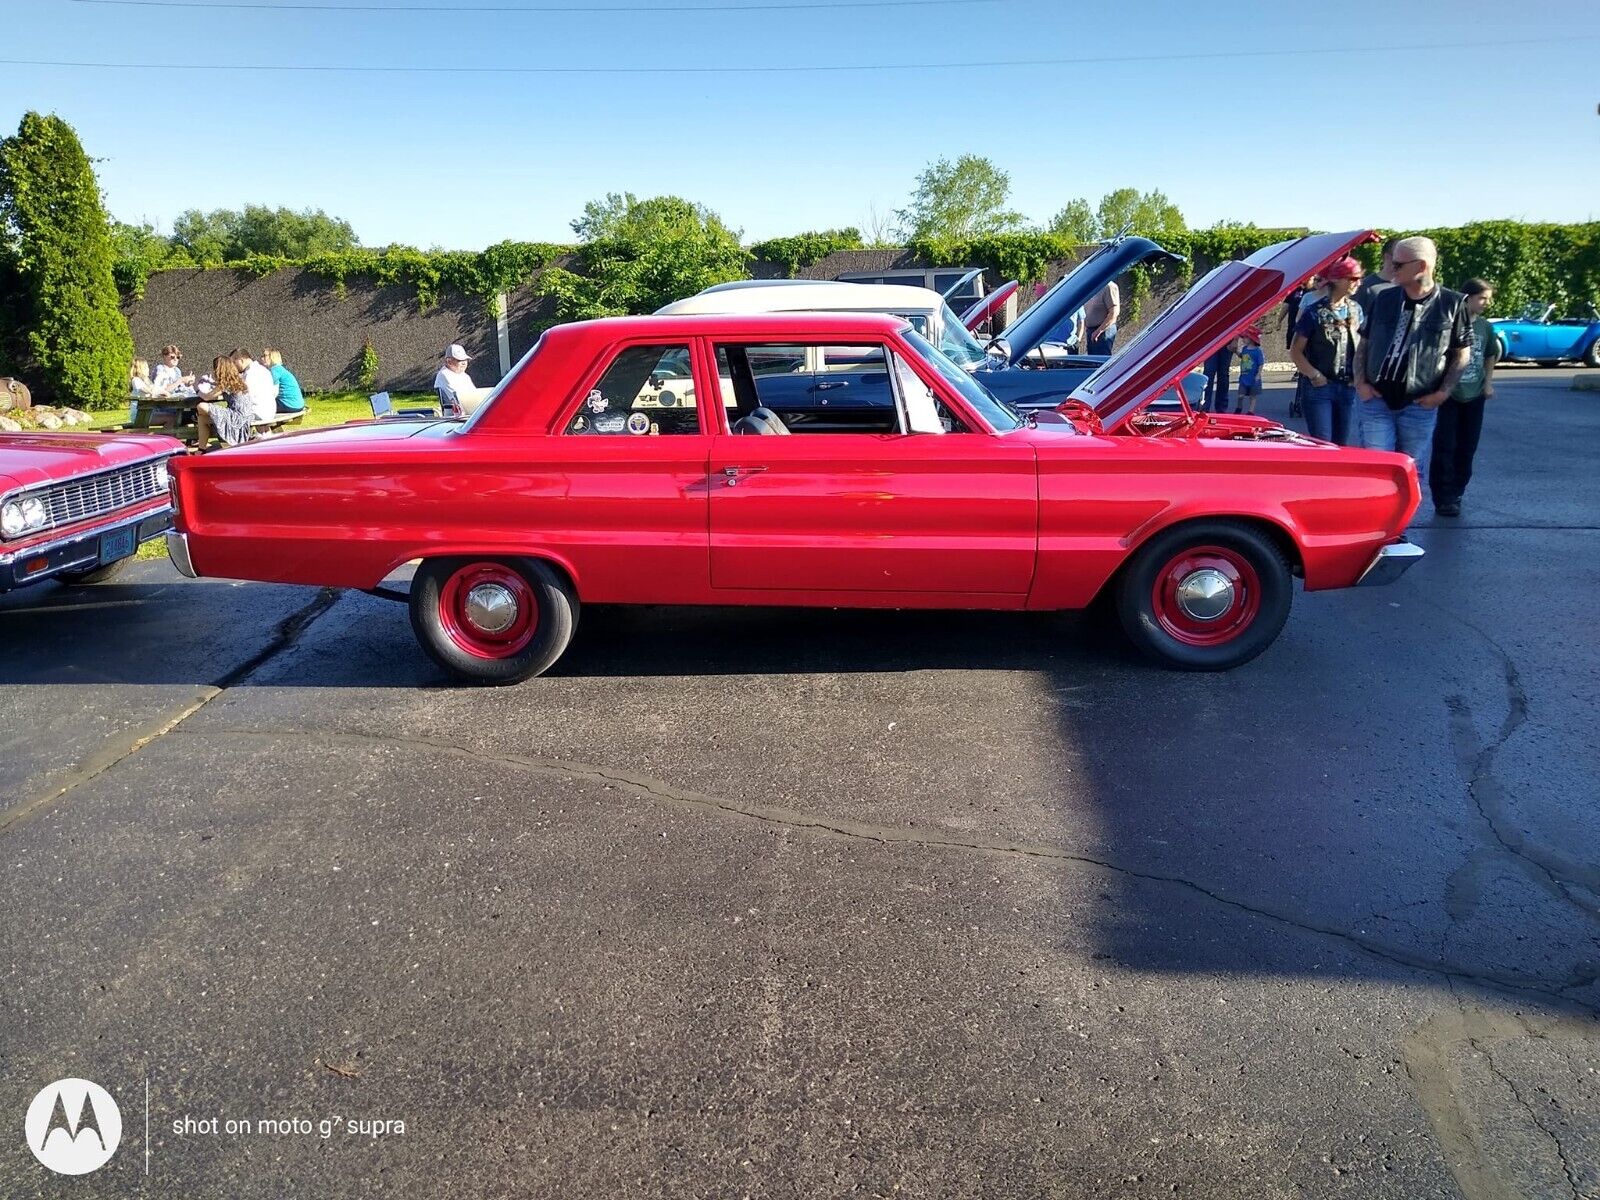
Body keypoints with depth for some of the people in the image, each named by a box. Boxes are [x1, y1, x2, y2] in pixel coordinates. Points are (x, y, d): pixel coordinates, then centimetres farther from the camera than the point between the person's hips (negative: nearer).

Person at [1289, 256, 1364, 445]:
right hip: (1320, 388, -5)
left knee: (1348, 446, 6)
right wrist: (1314, 375, -13)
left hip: (1350, 389, 5)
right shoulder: (1315, 312, -5)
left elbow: (1362, 347, 19)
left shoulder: (1356, 311, 11)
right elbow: (1295, 351, -5)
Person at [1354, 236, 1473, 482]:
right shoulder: (1384, 299, 5)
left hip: (1419, 405, -1)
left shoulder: (1452, 304, -2)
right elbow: (1365, 344, 12)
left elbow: (1462, 354, 3)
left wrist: (1443, 393, -7)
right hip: (1377, 400, 1)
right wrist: (1360, 382, 0)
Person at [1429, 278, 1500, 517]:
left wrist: (1488, 382, 11)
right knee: (1445, 448, -5)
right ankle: (1443, 499, -1)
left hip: (1475, 396, 6)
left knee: (1467, 448, 9)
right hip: (1448, 395, -6)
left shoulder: (1485, 326, 8)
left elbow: (1491, 355, 22)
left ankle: (1456, 493, 19)